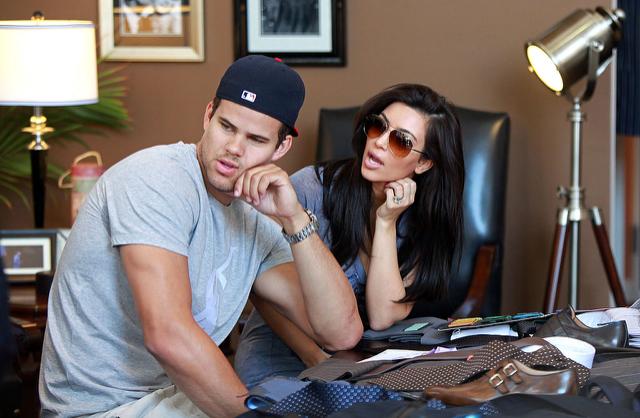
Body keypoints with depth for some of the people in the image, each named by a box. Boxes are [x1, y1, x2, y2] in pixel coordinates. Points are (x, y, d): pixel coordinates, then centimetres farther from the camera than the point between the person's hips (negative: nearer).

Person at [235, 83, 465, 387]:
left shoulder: (421, 222, -1)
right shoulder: (310, 188, -11)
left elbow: (382, 318, -12)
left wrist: (386, 224, -18)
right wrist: (318, 360, -18)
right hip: (278, 365, -4)